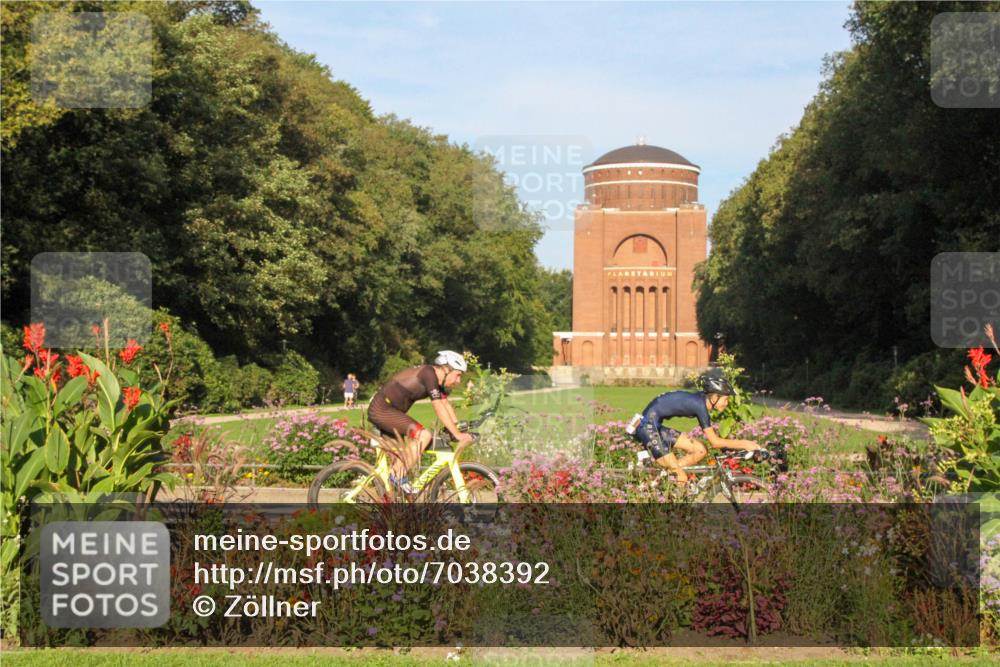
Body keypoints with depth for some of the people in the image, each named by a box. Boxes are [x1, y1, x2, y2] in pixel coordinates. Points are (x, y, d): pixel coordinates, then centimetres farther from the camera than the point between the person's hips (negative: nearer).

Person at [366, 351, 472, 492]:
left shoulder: (438, 380, 9)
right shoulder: (429, 373, -19)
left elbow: (446, 405, 11)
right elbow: (438, 407, -23)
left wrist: (459, 428, 2)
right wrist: (457, 434, -23)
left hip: (386, 410, 11)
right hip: (381, 410, -11)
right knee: (424, 435, -21)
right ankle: (398, 476, -14)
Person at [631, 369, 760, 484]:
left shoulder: (701, 399, 7)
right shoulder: (700, 404, -18)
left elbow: (712, 434, 17)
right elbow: (715, 442, -15)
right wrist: (744, 444, -10)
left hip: (657, 426, 10)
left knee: (700, 451, 6)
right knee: (681, 479, -12)